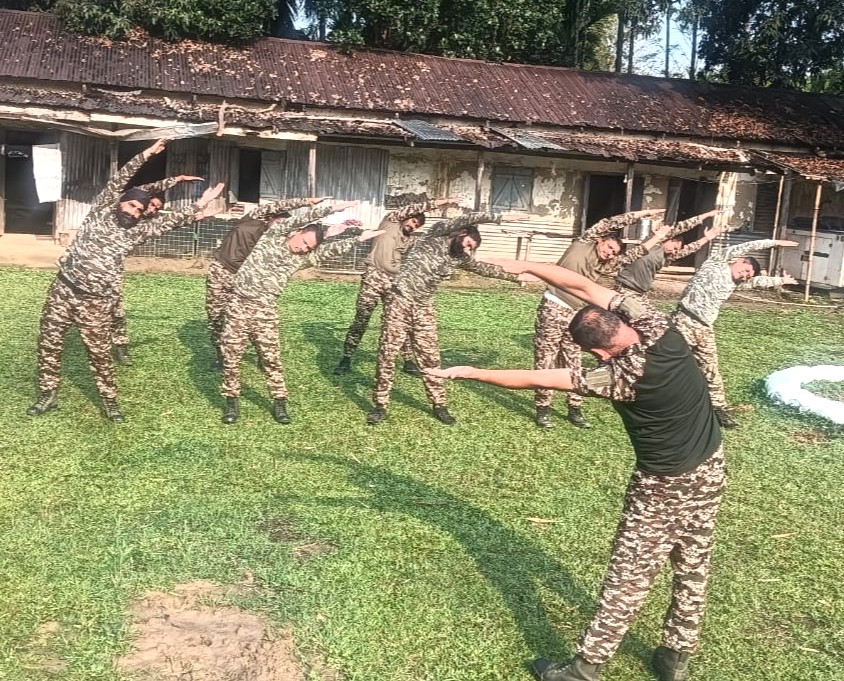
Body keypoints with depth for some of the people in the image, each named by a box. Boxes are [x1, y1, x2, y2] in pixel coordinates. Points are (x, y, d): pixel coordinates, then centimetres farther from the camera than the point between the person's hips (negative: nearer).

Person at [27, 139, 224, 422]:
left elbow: (170, 221, -3)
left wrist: (198, 206, -10)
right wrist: (145, 155, -10)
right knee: (49, 344, 8)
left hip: (95, 302, -1)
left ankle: (109, 401, 18)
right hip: (63, 289, 1)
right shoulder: (101, 211, 2)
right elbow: (118, 180, -4)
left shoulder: (137, 231, 2)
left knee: (99, 352, 4)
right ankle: (48, 395, 24)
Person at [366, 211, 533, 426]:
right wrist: (500, 216, -12)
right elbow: (467, 219, -13)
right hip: (400, 300, -5)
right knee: (387, 352, -3)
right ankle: (380, 405, 6)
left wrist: (517, 276, 28)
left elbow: (486, 269, 24)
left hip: (424, 308, 5)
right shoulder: (438, 234, -4)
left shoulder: (461, 258, 12)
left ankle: (439, 405, 15)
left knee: (430, 356, 5)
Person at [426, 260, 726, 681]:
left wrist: (471, 372, -14)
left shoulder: (622, 377, -28)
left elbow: (536, 380, -22)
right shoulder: (656, 327, -15)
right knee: (693, 570, 18)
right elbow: (585, 288, -10)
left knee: (628, 579, 2)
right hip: (710, 469, 7)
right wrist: (524, 266, -10)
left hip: (664, 485, -7)